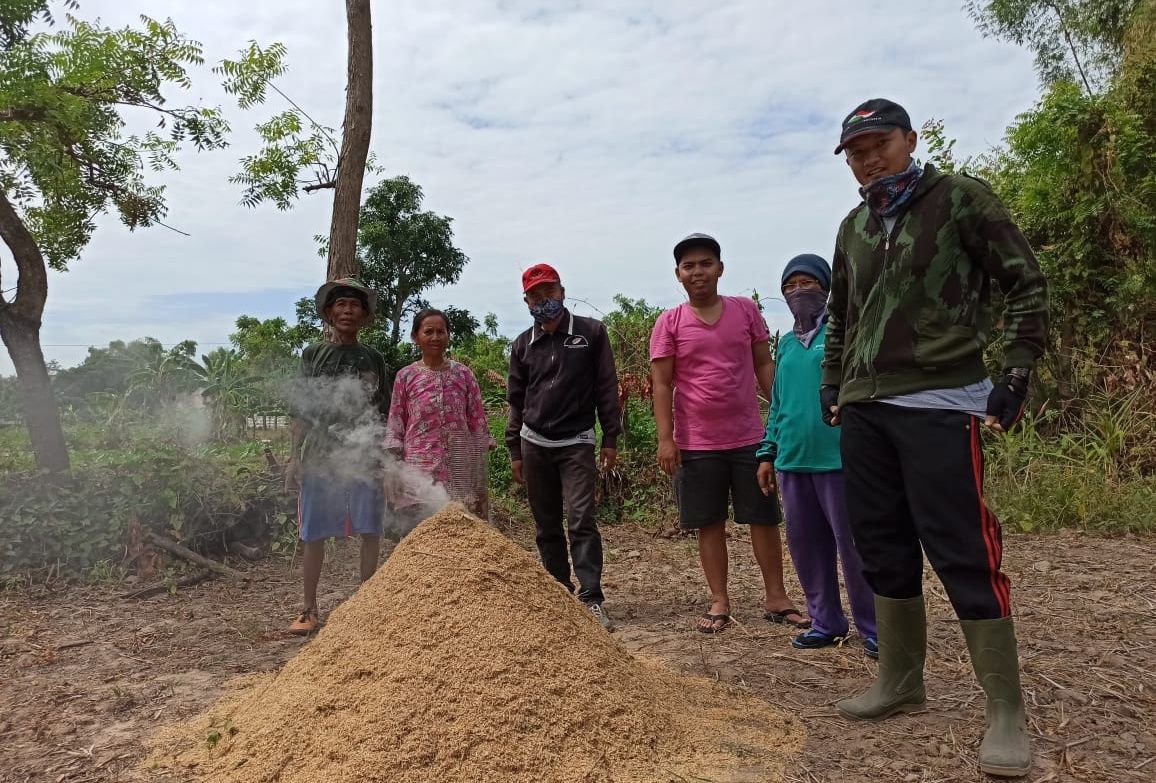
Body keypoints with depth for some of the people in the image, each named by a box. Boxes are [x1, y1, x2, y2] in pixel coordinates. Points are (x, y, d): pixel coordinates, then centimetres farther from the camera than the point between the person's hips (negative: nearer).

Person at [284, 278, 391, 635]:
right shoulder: (313, 354, 6)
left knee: (370, 532, 3)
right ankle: (309, 611, 17)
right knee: (314, 536, 4)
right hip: (320, 457, -1)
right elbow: (299, 410, 5)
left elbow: (384, 414, 11)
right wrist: (295, 457, -2)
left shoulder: (372, 358, 9)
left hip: (365, 458, 1)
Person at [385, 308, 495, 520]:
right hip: (420, 468, -1)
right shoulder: (405, 377, 2)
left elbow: (478, 424, 5)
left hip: (460, 468, 1)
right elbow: (395, 425, 6)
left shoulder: (463, 374, 4)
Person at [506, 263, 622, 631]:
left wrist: (610, 438, -3)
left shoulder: (591, 332, 0)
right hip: (534, 444, 4)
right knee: (547, 527, 8)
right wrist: (514, 451, 11)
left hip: (577, 443, -3)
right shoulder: (523, 344, 9)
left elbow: (606, 387, 1)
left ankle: (592, 599, -9)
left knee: (580, 521, -12)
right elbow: (516, 400, 13)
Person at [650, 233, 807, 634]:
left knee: (764, 518, 8)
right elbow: (661, 385, -2)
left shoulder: (746, 310, 5)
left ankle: (776, 597, 21)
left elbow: (765, 366, 9)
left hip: (750, 437, 2)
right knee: (709, 524, 6)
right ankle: (719, 602, 18)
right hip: (696, 443, -1)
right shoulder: (669, 322, -1)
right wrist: (665, 439, -10)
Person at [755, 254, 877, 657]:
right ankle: (826, 623, 27)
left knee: (854, 545, 1)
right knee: (805, 545, 12)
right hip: (792, 461, 7)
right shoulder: (786, 343, 16)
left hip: (840, 458, -6)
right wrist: (768, 453, 16)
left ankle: (874, 630, 15)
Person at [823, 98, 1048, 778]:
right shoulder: (854, 228, 16)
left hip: (940, 406, -6)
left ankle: (1007, 712, 5)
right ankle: (901, 680, 24)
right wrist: (832, 387, 19)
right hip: (864, 411, 6)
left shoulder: (961, 200, 0)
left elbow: (1027, 287, 0)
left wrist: (1016, 375, -7)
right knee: (884, 550, 10)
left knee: (963, 552, -8)